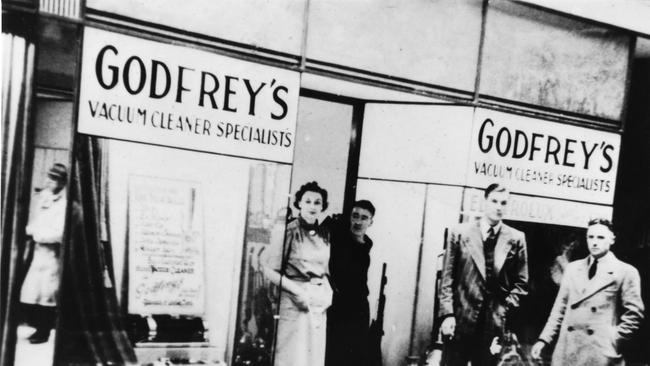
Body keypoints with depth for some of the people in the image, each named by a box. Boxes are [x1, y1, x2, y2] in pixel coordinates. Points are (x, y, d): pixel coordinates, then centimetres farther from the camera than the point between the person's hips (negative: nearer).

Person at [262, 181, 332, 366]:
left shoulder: (324, 235, 10)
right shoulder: (289, 231, -9)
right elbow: (270, 271, -12)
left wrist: (328, 291, 3)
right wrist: (298, 290, -16)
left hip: (319, 305, 6)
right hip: (293, 302, -6)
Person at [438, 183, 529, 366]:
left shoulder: (515, 239, 4)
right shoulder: (460, 233, 1)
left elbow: (521, 282, 8)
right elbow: (447, 278, 0)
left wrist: (505, 308, -4)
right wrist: (448, 314, -7)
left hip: (494, 322, 1)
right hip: (460, 321, -1)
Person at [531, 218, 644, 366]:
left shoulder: (625, 272, 1)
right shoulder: (572, 268, 14)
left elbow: (633, 314, 0)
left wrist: (613, 340, -7)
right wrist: (544, 340, 8)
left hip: (600, 354, -4)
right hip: (567, 351, 4)